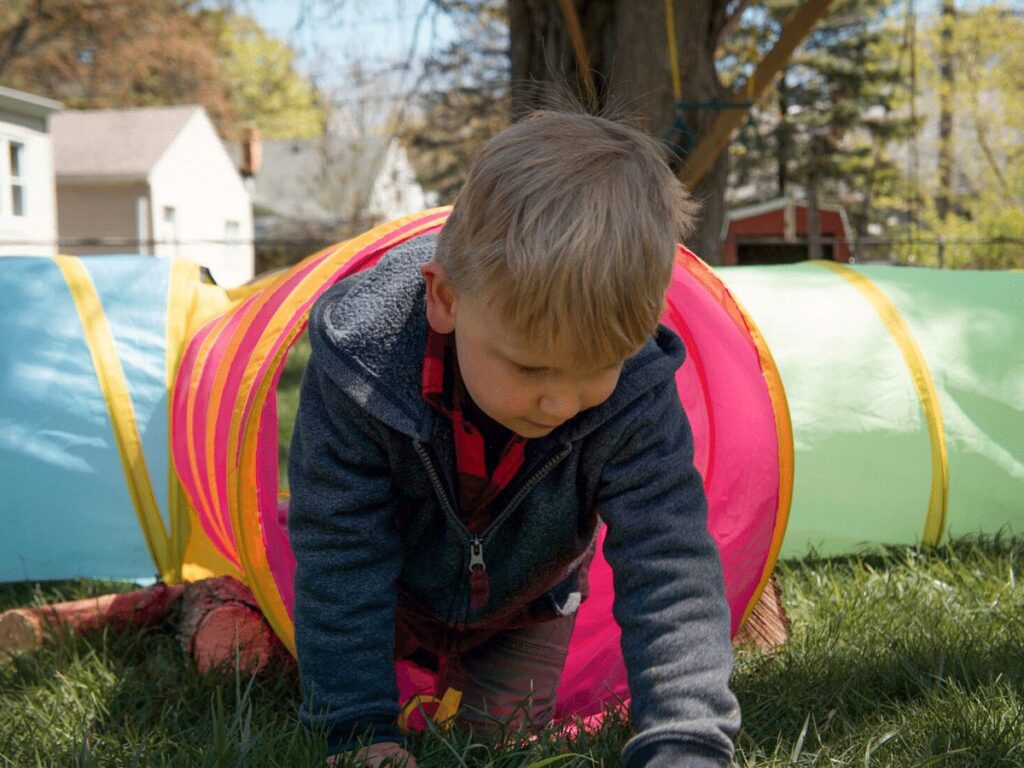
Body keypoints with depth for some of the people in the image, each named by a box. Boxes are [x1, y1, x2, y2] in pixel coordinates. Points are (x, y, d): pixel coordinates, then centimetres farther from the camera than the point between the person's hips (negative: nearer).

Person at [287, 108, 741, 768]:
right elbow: (341, 553, -31)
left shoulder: (635, 398, -38)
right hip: (391, 593, 0)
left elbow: (671, 570, -39)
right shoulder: (363, 366, -40)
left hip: (522, 612, 1)